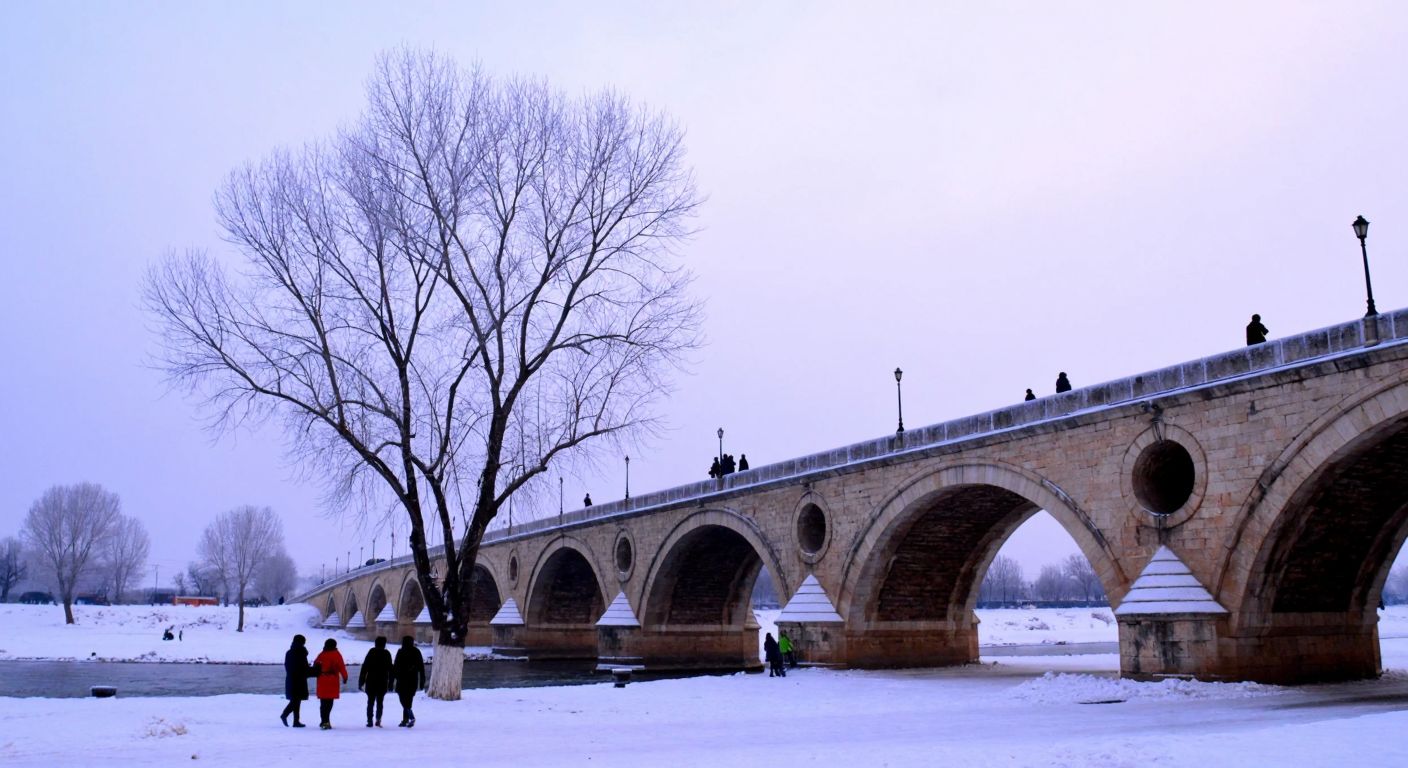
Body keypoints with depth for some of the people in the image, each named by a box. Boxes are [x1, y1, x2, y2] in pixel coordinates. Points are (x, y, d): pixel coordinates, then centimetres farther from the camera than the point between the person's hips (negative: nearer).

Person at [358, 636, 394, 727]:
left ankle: (370, 720, 3)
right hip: (382, 682, 0)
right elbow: (390, 669, 2)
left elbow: (364, 667, -3)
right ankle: (378, 719, -9)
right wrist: (390, 684, 7)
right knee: (379, 702, 7)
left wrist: (361, 682, 0)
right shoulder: (387, 654, 2)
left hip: (371, 682, 0)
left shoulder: (371, 652, 0)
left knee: (370, 702, 8)